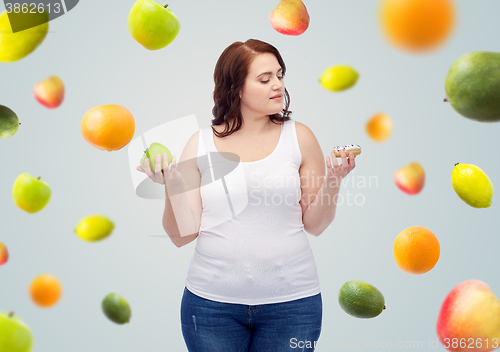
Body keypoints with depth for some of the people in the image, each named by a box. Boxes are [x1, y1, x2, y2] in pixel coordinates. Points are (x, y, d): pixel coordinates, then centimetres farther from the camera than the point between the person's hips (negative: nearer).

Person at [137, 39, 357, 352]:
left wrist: (333, 181, -13)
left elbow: (315, 225, 3)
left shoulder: (299, 136, 0)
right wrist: (172, 185, -15)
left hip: (291, 300, 1)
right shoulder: (201, 143, -1)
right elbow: (183, 235, -1)